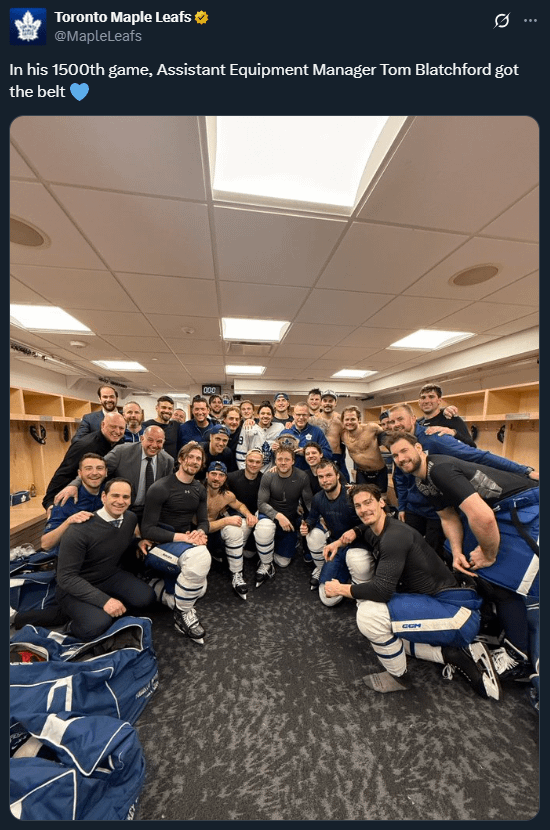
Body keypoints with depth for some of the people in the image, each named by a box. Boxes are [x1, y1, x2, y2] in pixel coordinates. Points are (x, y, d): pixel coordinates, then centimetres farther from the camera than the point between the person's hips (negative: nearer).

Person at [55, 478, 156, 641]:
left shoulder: (131, 519, -9)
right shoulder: (79, 530, -27)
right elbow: (66, 577, -23)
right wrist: (104, 600, -28)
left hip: (112, 577, 5)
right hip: (75, 586, -4)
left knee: (145, 598, -17)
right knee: (96, 625, -29)